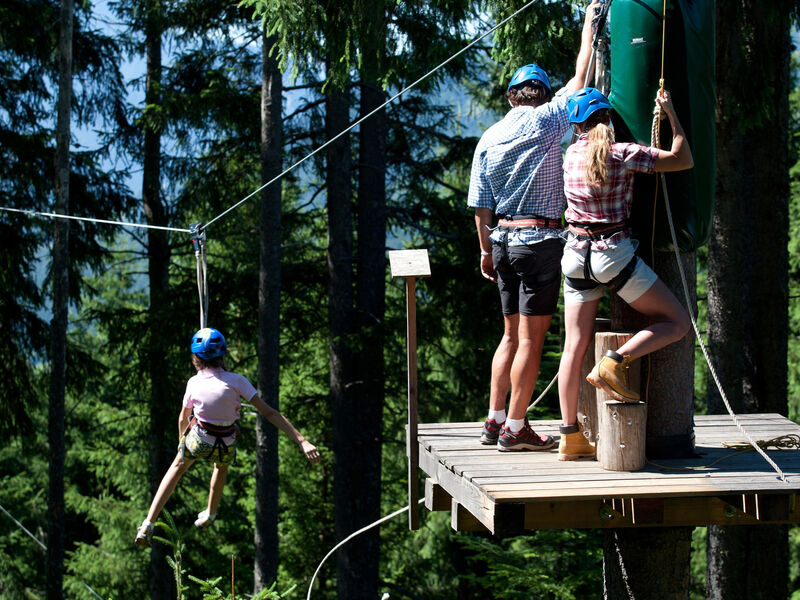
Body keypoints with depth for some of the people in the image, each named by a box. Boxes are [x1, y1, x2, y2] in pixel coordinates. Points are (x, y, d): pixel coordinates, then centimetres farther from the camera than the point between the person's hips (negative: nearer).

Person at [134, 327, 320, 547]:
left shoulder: (194, 383, -15)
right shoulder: (236, 381, -21)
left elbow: (183, 418, 2)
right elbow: (269, 413, -23)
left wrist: (181, 440, 24)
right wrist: (302, 441, -23)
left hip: (197, 442, 0)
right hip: (226, 447, 0)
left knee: (177, 467, 28)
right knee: (221, 465, 36)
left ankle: (148, 525, 20)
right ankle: (210, 515, 54)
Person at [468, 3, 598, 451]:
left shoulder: (489, 139, 10)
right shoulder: (546, 121, -5)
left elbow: (480, 205, 11)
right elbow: (581, 76, 3)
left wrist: (486, 250, 21)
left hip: (504, 241, 6)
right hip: (539, 239, -6)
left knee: (512, 335, 15)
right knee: (531, 338, -3)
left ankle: (495, 421, 16)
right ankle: (515, 428, -3)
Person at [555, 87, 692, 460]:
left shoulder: (571, 154, 5)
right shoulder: (624, 155, -10)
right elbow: (684, 160, -3)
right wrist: (671, 114, 1)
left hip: (576, 255, 6)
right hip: (614, 254, -6)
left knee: (575, 346, 7)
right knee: (677, 322, 4)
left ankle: (570, 437, 6)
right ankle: (615, 363, -13)